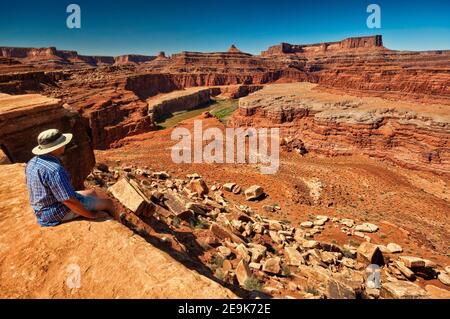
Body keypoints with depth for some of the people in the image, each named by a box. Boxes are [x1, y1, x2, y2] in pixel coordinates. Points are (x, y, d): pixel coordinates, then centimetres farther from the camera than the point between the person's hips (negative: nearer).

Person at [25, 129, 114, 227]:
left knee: (92, 193, 24)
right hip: (60, 212, -10)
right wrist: (91, 215, -18)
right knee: (108, 203, -3)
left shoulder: (32, 163, 0)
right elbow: (69, 201, -30)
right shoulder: (55, 170, -31)